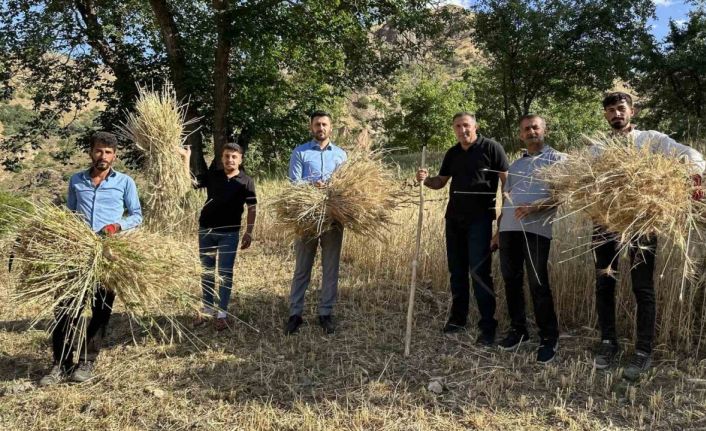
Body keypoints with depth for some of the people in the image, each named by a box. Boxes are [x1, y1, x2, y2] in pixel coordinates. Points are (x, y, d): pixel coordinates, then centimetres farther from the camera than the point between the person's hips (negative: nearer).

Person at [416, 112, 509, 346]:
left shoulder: (491, 148, -6)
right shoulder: (452, 153, 12)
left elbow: (507, 180, -7)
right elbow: (441, 182, 16)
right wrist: (426, 179, -7)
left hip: (480, 219, -6)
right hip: (454, 217, 6)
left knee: (479, 271, -7)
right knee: (457, 270, 11)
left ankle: (488, 325, 1)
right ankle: (458, 317, 23)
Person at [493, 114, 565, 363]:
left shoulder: (557, 159, 7)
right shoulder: (515, 165, 25)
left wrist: (535, 207, -20)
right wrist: (498, 231, 17)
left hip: (536, 228, -6)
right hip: (509, 228, 6)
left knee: (538, 283, -6)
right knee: (511, 280, 8)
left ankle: (549, 338, 6)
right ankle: (518, 330, 21)